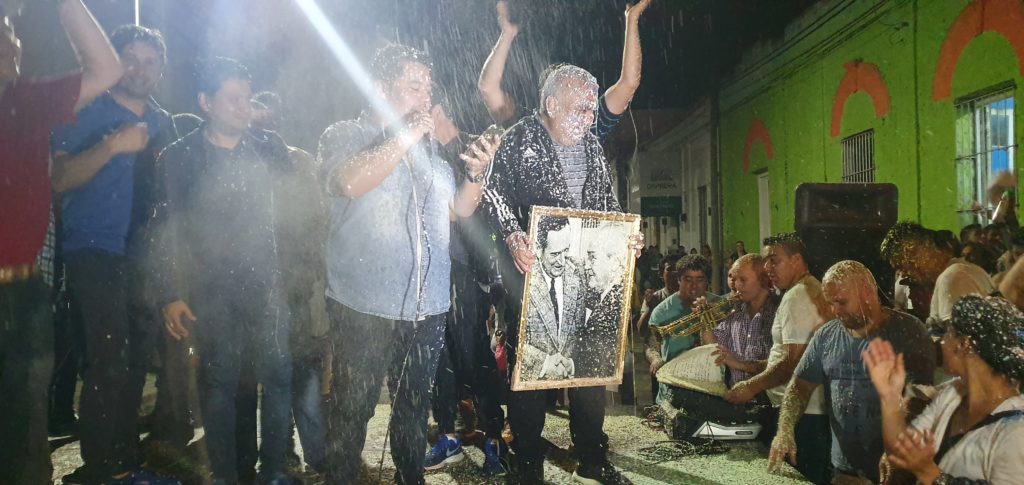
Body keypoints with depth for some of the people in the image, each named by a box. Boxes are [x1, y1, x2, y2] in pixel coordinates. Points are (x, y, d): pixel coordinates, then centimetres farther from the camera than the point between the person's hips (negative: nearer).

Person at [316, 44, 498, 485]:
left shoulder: (429, 146, 14)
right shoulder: (344, 136, -2)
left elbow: (458, 209, 15)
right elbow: (350, 182, -24)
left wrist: (476, 172, -4)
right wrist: (406, 137, -17)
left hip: (428, 305, 5)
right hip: (365, 305, -5)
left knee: (414, 406, 16)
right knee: (353, 410, 4)